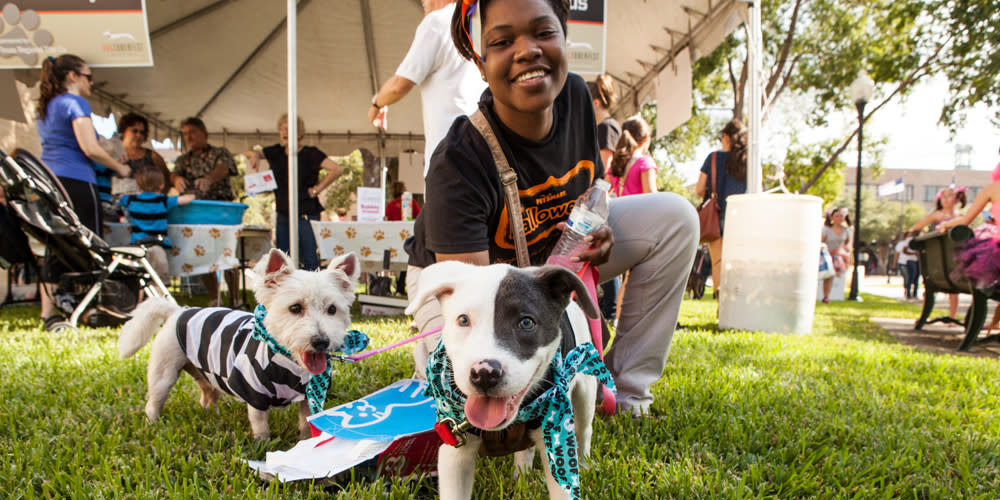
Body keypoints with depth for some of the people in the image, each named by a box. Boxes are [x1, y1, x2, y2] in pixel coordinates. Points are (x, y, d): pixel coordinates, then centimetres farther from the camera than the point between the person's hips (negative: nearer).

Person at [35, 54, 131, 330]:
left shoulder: (45, 107, 20)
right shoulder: (76, 103, -8)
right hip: (75, 182, -9)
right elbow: (90, 149, -17)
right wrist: (119, 167, -4)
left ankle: (49, 312, 13)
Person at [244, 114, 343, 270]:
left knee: (310, 262, -7)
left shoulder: (310, 154, -7)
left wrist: (317, 189, -13)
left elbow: (337, 169, -19)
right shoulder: (276, 152, 10)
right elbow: (247, 153, 16)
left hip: (306, 216, -6)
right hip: (282, 216, 6)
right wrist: (254, 154, -8)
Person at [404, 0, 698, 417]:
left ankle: (626, 392, -4)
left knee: (674, 217, -9)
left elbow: (591, 184, 6)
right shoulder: (458, 164, -32)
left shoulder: (575, 97, -14)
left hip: (548, 258, 6)